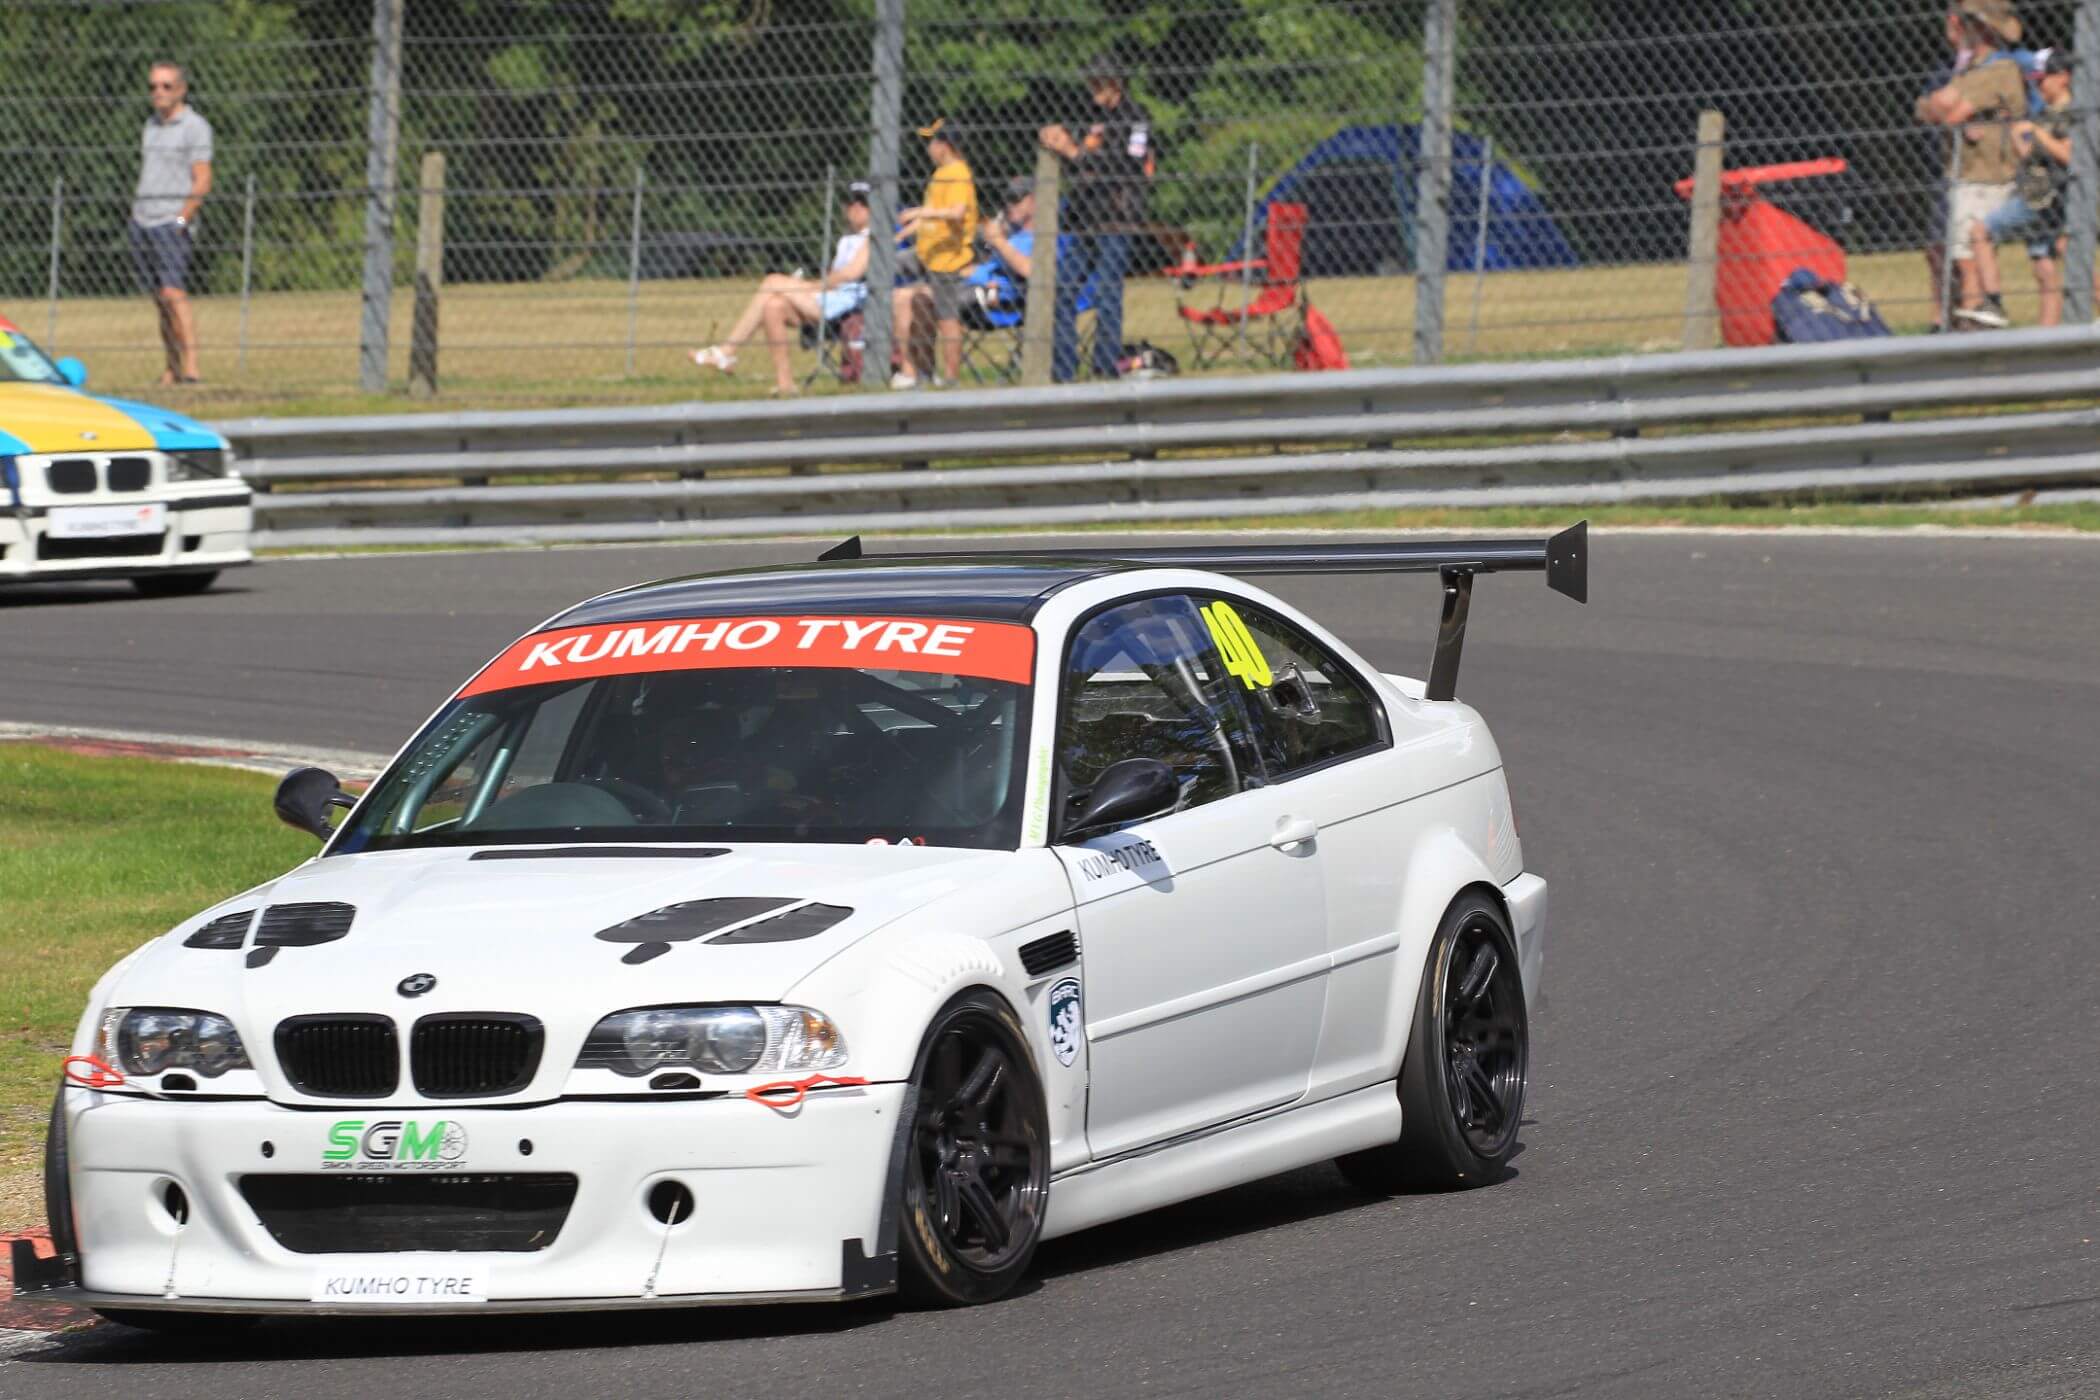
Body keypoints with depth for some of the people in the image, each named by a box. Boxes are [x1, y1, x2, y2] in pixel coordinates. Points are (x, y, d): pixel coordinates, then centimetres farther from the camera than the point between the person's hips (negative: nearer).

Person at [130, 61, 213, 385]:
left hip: (173, 222, -7)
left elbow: (202, 183, -10)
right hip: (142, 221, 7)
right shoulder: (152, 125, 17)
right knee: (159, 298, 5)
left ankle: (190, 367, -24)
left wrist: (181, 220, -17)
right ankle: (172, 369, 10)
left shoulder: (194, 126, -5)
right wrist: (134, 217, 16)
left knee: (173, 292, -19)